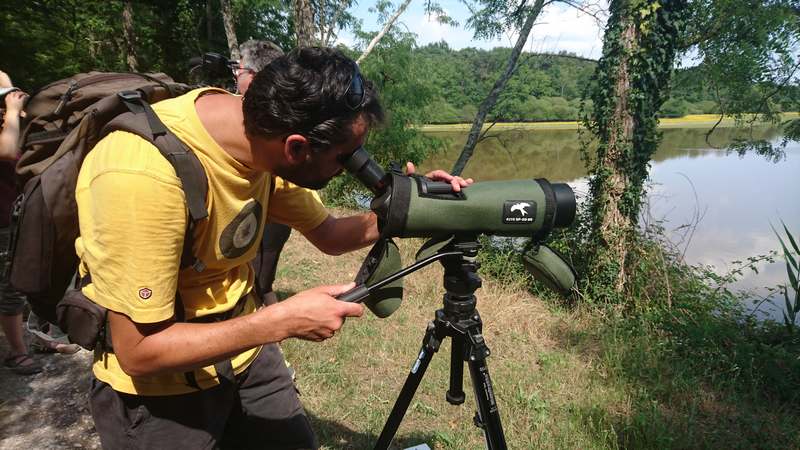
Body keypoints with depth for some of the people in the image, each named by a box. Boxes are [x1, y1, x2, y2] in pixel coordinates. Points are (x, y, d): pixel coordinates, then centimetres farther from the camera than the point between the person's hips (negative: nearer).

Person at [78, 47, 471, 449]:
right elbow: (139, 352, -27)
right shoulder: (144, 174, -34)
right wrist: (283, 321, -27)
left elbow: (328, 235, 1)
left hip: (240, 350, 6)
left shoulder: (263, 141, -12)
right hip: (155, 384, -5)